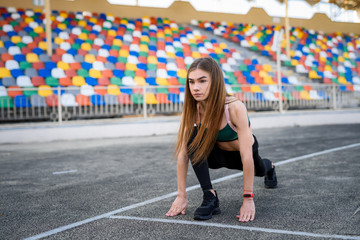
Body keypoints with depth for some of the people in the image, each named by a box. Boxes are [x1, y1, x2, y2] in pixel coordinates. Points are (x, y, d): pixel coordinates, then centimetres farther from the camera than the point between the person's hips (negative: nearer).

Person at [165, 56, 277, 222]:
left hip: (239, 155, -1)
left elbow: (246, 156, -38)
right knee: (193, 137, -31)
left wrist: (248, 199, -38)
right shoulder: (192, 110, -27)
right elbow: (182, 154, -25)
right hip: (217, 154, 1)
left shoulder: (235, 108, -38)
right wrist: (181, 196, -27)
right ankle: (210, 197, -24)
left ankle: (269, 167, 67)